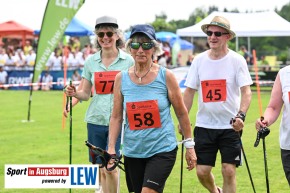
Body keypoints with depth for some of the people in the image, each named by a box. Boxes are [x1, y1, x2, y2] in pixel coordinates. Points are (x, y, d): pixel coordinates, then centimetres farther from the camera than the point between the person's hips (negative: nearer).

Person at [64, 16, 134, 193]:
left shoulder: (128, 61, -1)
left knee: (111, 167, -13)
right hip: (96, 120, 3)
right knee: (102, 169, 9)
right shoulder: (91, 62, 7)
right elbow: (86, 93, 10)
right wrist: (74, 93, -11)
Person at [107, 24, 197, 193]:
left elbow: (182, 113, 3)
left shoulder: (166, 76, -5)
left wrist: (189, 145, 4)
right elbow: (116, 117, 7)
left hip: (163, 149, -3)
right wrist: (111, 148, 0)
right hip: (132, 152, 4)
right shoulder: (121, 78, 2)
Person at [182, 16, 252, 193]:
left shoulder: (237, 60, -6)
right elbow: (189, 92, 8)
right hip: (204, 125, 3)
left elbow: (246, 92, -12)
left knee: (229, 171, -6)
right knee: (202, 172, 4)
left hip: (230, 126, -3)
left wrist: (241, 115, -28)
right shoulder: (199, 60, 3)